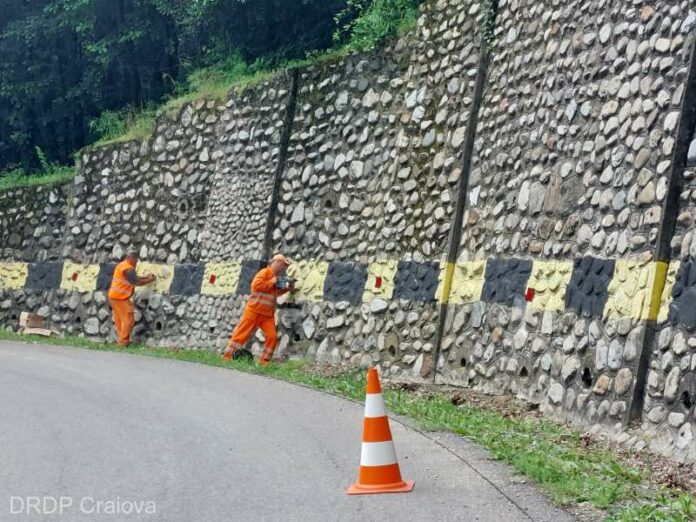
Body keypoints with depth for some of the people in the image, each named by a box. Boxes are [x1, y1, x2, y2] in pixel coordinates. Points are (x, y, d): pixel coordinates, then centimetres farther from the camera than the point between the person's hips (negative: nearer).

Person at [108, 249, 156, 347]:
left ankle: (121, 340, 19)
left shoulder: (122, 265, 15)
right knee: (128, 319, -5)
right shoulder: (128, 269, -18)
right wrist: (150, 280, -3)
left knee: (119, 319, 14)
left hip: (114, 296, 10)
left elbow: (134, 277, 21)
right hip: (120, 297, -10)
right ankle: (123, 342, -4)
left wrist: (145, 276, 14)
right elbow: (137, 282, -17)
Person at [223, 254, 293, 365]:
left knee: (272, 336, -5)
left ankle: (264, 360, 1)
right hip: (254, 310, -7)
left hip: (268, 314, 7)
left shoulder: (276, 277, 15)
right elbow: (256, 285, -22)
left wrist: (286, 288, 11)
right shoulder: (265, 272, -9)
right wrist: (272, 282, -16)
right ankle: (228, 356, 3)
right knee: (242, 333, -3)